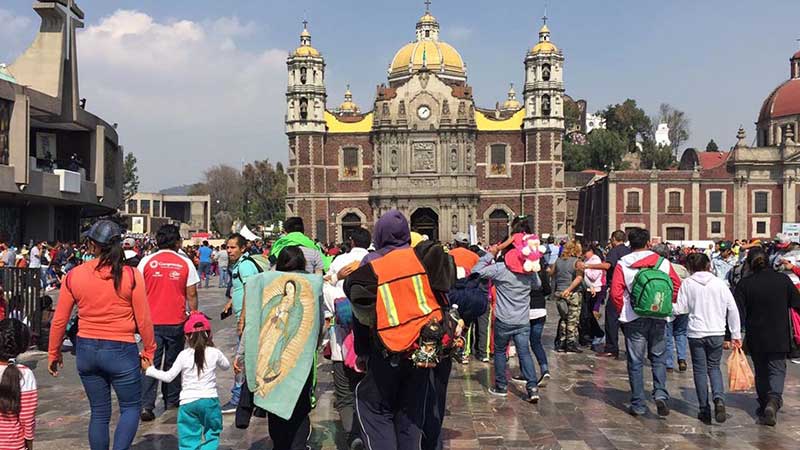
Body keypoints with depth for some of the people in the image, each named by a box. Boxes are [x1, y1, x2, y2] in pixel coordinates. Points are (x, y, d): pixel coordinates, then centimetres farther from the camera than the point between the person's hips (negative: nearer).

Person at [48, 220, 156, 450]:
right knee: (131, 407, 13)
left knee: (99, 412, 16)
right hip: (121, 350, -3)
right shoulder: (131, 275, -12)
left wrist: (54, 353, 17)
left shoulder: (74, 275, -3)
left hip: (86, 350, 3)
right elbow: (143, 320, -8)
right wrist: (149, 350, 6)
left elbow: (59, 321, 3)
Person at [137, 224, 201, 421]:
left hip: (152, 321, 0)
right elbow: (191, 295, -1)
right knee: (172, 363, 13)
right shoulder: (185, 263, -3)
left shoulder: (146, 261, -1)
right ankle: (171, 401, 22)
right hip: (176, 322, 0)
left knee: (151, 362, 3)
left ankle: (146, 405, -4)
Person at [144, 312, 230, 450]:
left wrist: (149, 369, 6)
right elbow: (226, 366, 18)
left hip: (188, 402, -1)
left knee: (188, 439, 5)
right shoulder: (215, 353, -2)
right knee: (211, 435, 15)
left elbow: (168, 377, -4)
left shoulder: (184, 355, -5)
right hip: (210, 400, 1)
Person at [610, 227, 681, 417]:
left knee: (635, 362, 6)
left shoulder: (623, 264, -6)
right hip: (659, 317, 2)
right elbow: (677, 285, 1)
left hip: (634, 319, -1)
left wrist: (623, 311, 4)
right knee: (659, 358, 14)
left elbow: (615, 292, -11)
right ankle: (661, 393, -6)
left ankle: (638, 404, 10)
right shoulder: (662, 262, 1)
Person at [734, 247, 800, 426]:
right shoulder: (783, 279, -6)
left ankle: (764, 405, 24)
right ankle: (773, 400, -18)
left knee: (761, 371, 16)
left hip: (756, 337, 0)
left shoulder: (745, 284, -10)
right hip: (779, 337, 0)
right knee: (777, 369, 6)